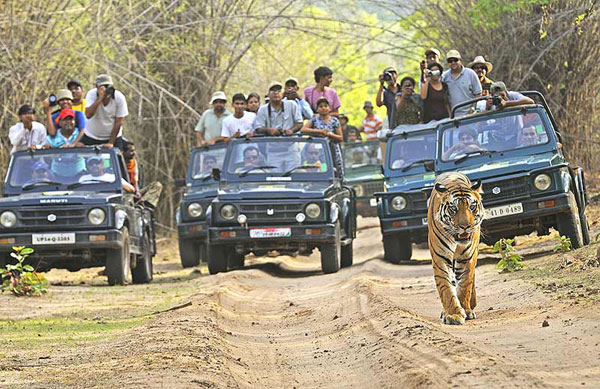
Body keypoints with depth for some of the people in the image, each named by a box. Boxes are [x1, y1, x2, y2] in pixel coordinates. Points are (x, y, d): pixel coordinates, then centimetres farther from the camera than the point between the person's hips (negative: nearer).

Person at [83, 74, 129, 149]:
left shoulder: (119, 97, -17)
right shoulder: (91, 94, -17)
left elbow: (119, 122, -12)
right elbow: (88, 115, -32)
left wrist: (111, 143, -13)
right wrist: (100, 99, -41)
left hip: (113, 136, 0)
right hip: (91, 136, 0)